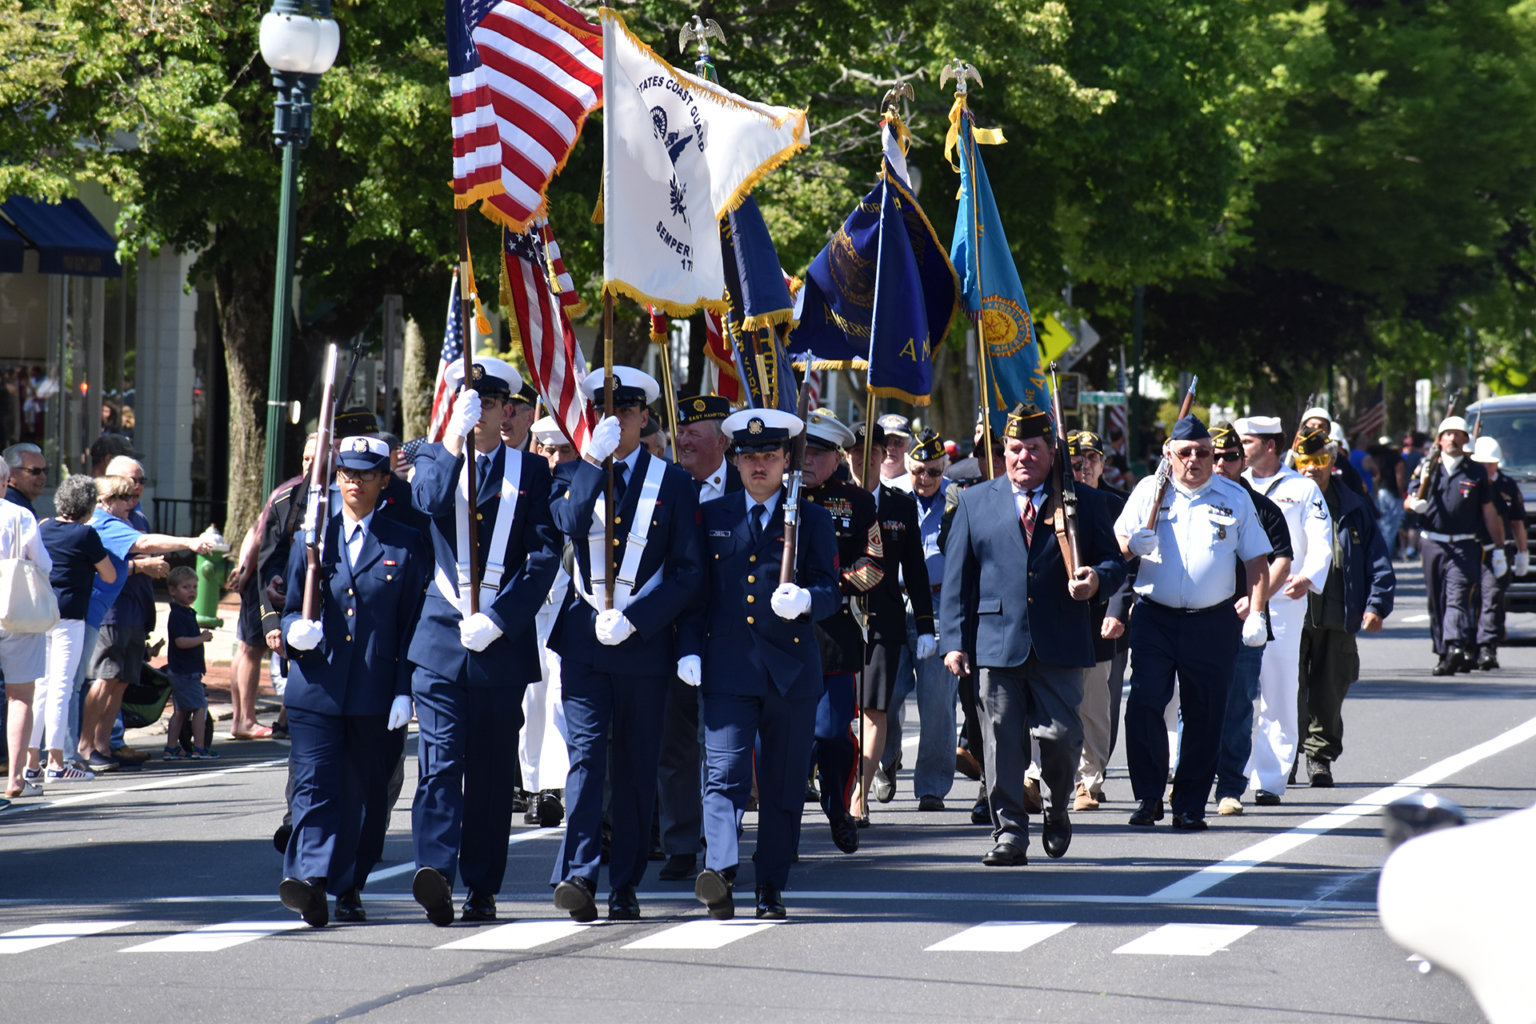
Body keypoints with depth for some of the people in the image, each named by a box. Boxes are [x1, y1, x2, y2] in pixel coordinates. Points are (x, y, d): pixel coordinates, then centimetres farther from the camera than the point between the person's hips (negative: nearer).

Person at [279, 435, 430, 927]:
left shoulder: (406, 545, 6)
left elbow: (412, 623, 3)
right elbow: (291, 609, 16)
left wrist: (404, 692, -4)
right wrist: (297, 630, -9)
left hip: (376, 698, -1)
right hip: (317, 690, 1)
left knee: (366, 793, 6)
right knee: (314, 786, -12)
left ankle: (349, 888, 18)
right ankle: (310, 880, -24)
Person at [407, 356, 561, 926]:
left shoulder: (531, 472, 9)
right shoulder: (434, 459, 12)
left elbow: (545, 554, 0)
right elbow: (431, 501, -11)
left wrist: (497, 618, -10)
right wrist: (455, 435, -18)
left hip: (503, 643, 1)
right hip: (439, 639, 0)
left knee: (493, 770, 5)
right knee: (439, 759, -13)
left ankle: (482, 888, 11)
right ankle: (434, 869, -25)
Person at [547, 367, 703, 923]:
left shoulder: (674, 484, 5)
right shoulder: (574, 475, 10)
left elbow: (688, 571, 0)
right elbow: (567, 526, -12)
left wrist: (632, 618, -10)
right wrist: (595, 460, -17)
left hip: (645, 641, 0)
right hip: (583, 637, 0)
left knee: (637, 766, 4)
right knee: (585, 753, -12)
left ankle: (625, 886, 9)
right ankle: (578, 876, -21)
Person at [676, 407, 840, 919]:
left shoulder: (812, 519, 8)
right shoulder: (712, 516, 12)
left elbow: (830, 589, 2)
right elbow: (693, 589, 12)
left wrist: (804, 600, -20)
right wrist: (688, 649, 0)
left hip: (792, 667, 0)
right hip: (727, 667, 0)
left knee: (784, 783, 5)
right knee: (725, 775, -14)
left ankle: (771, 887, 13)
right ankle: (720, 871, -27)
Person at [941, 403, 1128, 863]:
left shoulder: (1084, 501, 10)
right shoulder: (976, 502, 12)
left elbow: (1113, 562, 12)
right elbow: (957, 578, 10)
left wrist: (1097, 578, -13)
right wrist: (954, 641, 2)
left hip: (1060, 647, -1)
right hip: (996, 646, 1)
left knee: (1061, 735, -4)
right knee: (1002, 741, -1)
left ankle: (1058, 811, 23)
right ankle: (1009, 833, 6)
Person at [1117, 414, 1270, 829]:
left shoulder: (1234, 498, 9)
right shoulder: (1149, 491, 8)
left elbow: (1255, 558, 10)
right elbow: (1120, 541, 10)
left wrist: (1254, 608, -2)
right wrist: (1135, 543, -13)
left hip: (1212, 622, 0)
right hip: (1154, 619, 0)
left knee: (1204, 716, 2)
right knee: (1144, 704, -12)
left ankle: (1190, 806, 11)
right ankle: (1148, 797, -1)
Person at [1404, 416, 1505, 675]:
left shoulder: (1476, 472, 7)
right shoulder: (1426, 468, 10)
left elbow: (1489, 512, 9)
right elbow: (1408, 500, 11)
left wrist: (1498, 549, 6)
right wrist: (1414, 504, -15)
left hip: (1464, 546, -3)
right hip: (1432, 544, 3)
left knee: (1458, 596, -17)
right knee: (1436, 600, 6)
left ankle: (1456, 648, -32)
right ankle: (1443, 652, 15)